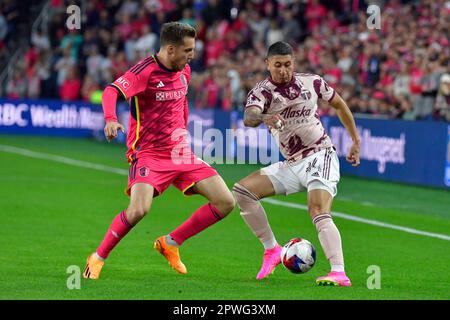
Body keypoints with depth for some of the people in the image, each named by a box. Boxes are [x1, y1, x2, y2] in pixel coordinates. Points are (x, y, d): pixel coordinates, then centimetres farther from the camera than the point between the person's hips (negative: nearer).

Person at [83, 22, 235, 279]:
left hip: (181, 153, 7)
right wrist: (111, 119, -48)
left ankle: (170, 243, 13)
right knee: (139, 210, -29)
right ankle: (98, 258, -6)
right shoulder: (146, 70, -16)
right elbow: (112, 91, -30)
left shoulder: (184, 71, 8)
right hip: (149, 154, -7)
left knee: (226, 203, -1)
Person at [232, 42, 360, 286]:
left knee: (319, 213, -25)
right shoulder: (261, 92, -5)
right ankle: (271, 249, 2)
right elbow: (248, 119, -28)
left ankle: (339, 273, -36)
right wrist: (264, 118, -52)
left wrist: (356, 141, 17)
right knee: (242, 190, -8)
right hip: (291, 165, 4)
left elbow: (339, 104, 17)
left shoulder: (311, 82, -1)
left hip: (320, 156, -4)